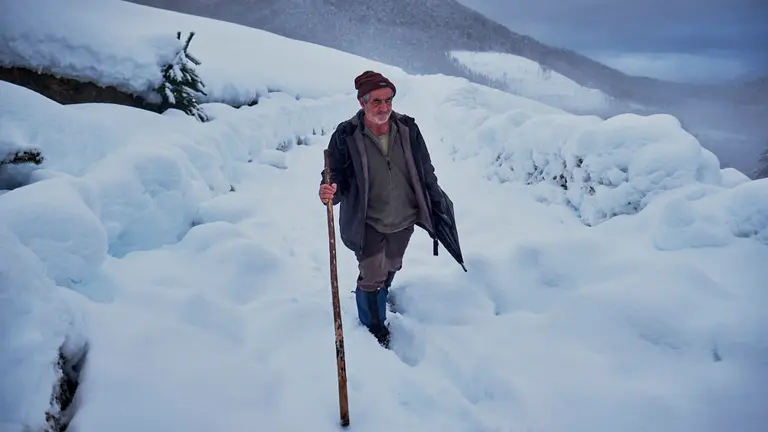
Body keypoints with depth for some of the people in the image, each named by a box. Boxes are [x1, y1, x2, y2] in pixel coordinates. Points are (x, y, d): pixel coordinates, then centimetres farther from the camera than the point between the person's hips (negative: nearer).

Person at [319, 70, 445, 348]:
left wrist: (437, 204, 7)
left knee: (391, 268, 24)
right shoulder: (346, 136, -20)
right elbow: (338, 177, -14)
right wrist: (330, 192, -37)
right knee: (372, 276, 4)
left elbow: (425, 170, 1)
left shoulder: (407, 128, -11)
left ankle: (378, 301, 56)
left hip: (404, 220, 4)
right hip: (367, 224, -4)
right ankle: (375, 329, 31)